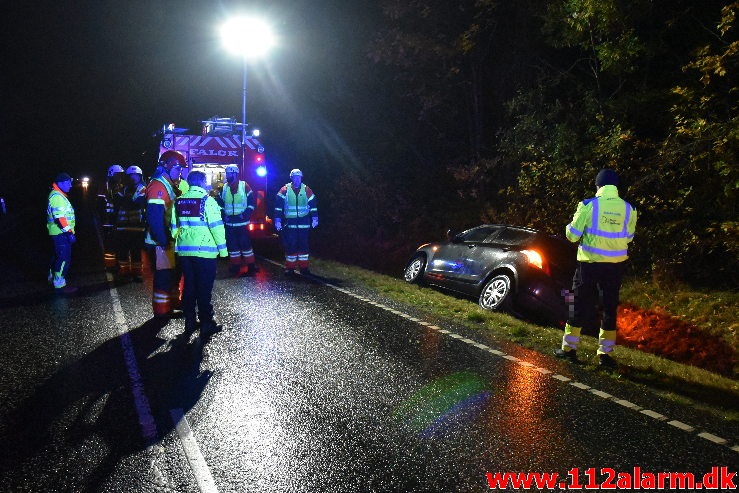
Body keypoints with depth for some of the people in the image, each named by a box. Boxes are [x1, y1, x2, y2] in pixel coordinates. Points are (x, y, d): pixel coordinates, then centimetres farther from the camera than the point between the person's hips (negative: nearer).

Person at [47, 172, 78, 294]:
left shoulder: (58, 195, 18)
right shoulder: (57, 197, -17)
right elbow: (59, 217, -24)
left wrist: (69, 231, 25)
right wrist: (69, 233, -26)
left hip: (59, 233, 11)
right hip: (61, 233, -11)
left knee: (58, 256, 23)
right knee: (64, 258, -10)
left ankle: (53, 277, 37)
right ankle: (59, 285, -8)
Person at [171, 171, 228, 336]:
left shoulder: (179, 201, 9)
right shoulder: (207, 200, -9)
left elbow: (174, 226, 14)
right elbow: (217, 226, -13)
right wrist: (223, 248, -6)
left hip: (184, 251, 6)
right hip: (204, 251, -6)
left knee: (189, 286, 13)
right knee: (204, 289, 0)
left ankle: (189, 321, 19)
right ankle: (206, 324, 4)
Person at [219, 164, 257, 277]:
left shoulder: (244, 186, -3)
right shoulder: (224, 188, 8)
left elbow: (251, 203, -3)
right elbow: (220, 204, 16)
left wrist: (245, 214, -13)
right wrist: (223, 215, 2)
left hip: (242, 223, -4)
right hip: (229, 223, 4)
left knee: (245, 244, -5)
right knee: (232, 245, 9)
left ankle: (251, 267, 2)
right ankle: (235, 267, 19)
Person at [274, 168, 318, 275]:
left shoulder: (306, 190, 4)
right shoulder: (284, 190, -1)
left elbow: (313, 206, 9)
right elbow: (278, 206, -2)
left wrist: (315, 218, 5)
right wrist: (277, 220, -7)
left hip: (303, 223, 1)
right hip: (289, 223, -1)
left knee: (303, 245, 4)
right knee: (290, 246, -1)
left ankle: (303, 267, 13)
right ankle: (290, 267, 7)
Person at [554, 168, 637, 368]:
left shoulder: (588, 205, -12)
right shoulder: (628, 209, -2)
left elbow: (572, 235, -7)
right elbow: (628, 237, 11)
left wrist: (571, 226, 14)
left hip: (590, 262, -2)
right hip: (616, 264, 2)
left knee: (580, 304, 9)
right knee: (610, 307, 11)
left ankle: (569, 348, 16)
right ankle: (605, 354, 15)